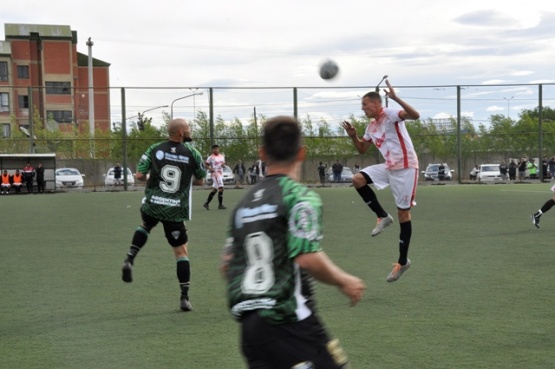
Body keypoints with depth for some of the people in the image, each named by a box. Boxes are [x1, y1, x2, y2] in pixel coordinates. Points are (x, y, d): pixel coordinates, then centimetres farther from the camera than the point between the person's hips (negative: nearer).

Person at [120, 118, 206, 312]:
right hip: (176, 211, -2)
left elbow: (139, 175, -5)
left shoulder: (154, 150, -2)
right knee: (181, 251, 8)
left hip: (152, 205, 2)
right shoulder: (192, 154, -4)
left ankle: (129, 260, 16)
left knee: (145, 226, 36)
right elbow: (200, 181, 7)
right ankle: (184, 298, 6)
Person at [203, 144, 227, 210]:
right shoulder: (211, 157, -7)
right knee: (221, 188, -14)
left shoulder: (222, 156, 12)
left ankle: (206, 203, 19)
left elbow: (224, 162, 23)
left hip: (221, 174, 7)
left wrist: (223, 164, -1)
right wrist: (210, 168, -22)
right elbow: (206, 164, -4)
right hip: (215, 174, -7)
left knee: (214, 190, 11)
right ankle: (220, 205, -8)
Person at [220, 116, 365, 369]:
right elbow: (308, 258, -18)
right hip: (290, 324, -7)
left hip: (249, 325, 7)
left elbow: (227, 266, 15)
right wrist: (344, 281, -2)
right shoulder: (300, 196, -8)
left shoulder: (244, 203, 13)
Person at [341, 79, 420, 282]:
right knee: (358, 179, -10)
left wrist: (396, 98, -39)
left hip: (405, 167, -8)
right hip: (389, 167, 8)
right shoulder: (371, 126, 12)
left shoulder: (390, 114, -12)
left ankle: (403, 261, 4)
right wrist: (353, 136, 3)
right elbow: (362, 149, 22)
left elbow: (415, 115, -29)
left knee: (403, 213, -3)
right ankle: (383, 216, 2)